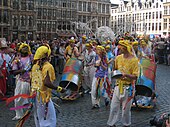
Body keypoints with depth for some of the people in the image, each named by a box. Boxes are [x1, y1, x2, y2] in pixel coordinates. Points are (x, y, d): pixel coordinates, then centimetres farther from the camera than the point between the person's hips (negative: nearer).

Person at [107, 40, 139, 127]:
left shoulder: (134, 60, -11)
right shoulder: (118, 58, 3)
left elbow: (135, 77, -13)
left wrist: (126, 75, -29)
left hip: (128, 87, -4)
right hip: (118, 86, 4)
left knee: (126, 109, 8)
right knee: (113, 107, 7)